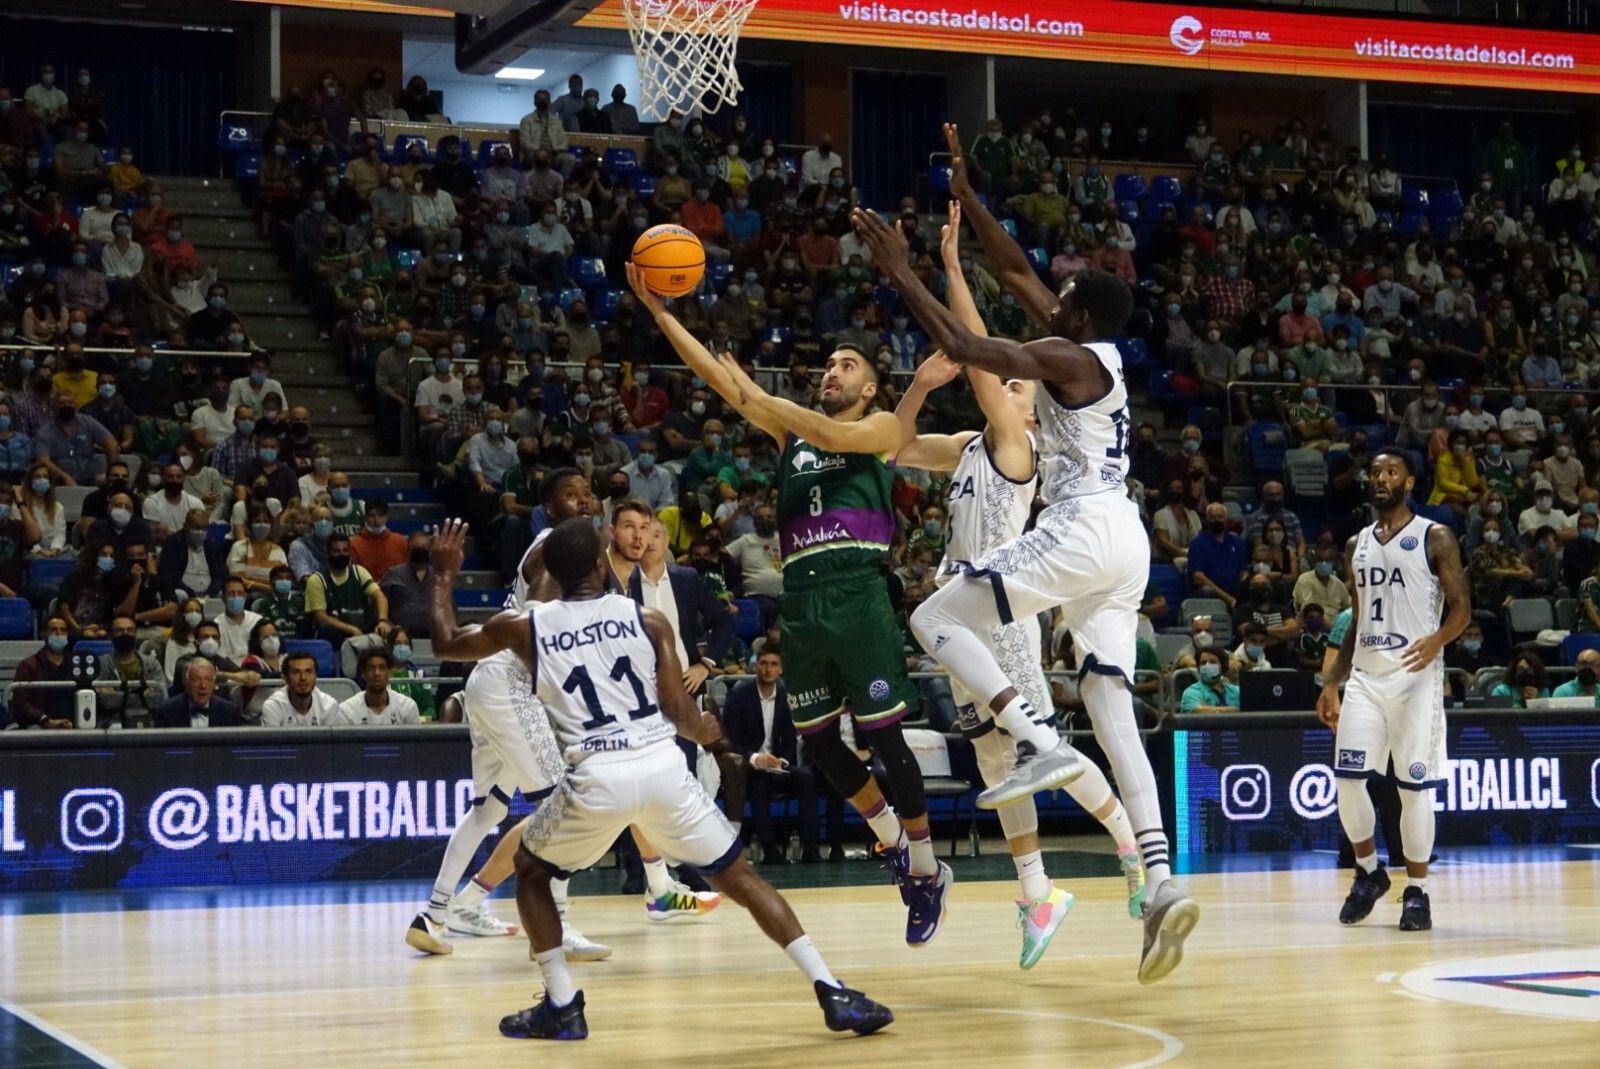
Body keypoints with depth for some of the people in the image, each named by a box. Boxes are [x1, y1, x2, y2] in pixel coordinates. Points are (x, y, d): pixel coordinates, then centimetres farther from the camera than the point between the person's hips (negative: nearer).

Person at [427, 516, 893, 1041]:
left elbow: (446, 644, 28)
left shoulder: (524, 626, 11)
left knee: (530, 871, 26)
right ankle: (833, 994, 4)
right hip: (662, 768, 1)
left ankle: (561, 1005, 16)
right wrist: (705, 731, 31)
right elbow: (679, 710, 8)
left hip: (595, 779, -1)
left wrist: (444, 575, 43)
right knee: (741, 878, 13)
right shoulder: (648, 620, 10)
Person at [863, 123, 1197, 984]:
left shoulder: (1069, 357, -7)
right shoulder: (1094, 351, 18)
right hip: (1122, 542, 9)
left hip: (1083, 531, -9)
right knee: (1113, 713, 3)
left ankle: (1040, 743, -17)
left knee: (935, 619, -3)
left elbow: (957, 345, -15)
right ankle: (1161, 886, -7)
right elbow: (1016, 273, 28)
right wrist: (965, 196, 28)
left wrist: (898, 270, -7)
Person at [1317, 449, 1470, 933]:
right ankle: (1369, 871, 17)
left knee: (1414, 786, -4)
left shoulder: (1434, 538, -1)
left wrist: (1437, 640, -26)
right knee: (1348, 778, -4)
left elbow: (1462, 608, -5)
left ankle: (1417, 890, 7)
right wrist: (1331, 683, 13)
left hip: (1416, 675, -5)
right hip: (1365, 676, 5)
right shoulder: (1357, 545, 16)